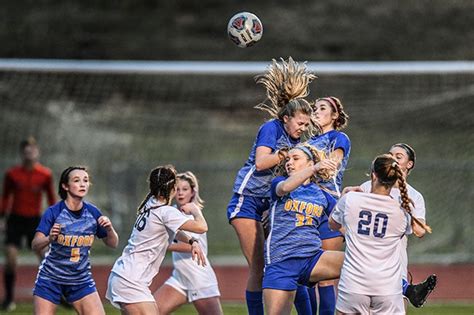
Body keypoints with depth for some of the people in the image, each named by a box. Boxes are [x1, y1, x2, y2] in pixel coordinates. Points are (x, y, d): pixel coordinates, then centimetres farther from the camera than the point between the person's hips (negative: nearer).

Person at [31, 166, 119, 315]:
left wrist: (109, 229, -17)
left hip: (81, 280, 3)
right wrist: (49, 239, -46)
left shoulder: (92, 212, -4)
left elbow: (113, 244, 4)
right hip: (51, 279, -3)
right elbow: (35, 245, -24)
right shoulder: (53, 212, -15)